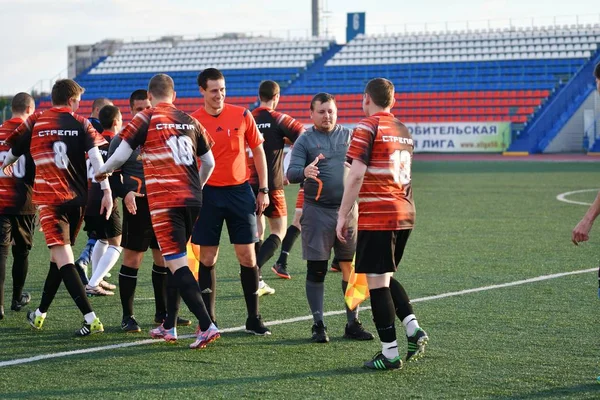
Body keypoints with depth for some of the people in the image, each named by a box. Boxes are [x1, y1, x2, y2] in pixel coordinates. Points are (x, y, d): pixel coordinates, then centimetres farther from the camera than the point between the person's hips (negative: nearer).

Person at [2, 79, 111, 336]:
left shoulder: (35, 123, 3)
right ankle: (40, 313, 29)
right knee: (60, 256, 17)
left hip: (49, 199, -3)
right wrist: (107, 191, -15)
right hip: (77, 199, 3)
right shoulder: (81, 124, 2)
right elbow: (95, 156, -12)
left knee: (62, 258, -9)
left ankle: (90, 318, -23)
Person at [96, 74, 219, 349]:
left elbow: (121, 155, -4)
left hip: (164, 202, -5)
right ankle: (169, 326, 22)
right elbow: (209, 163, 18)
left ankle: (206, 326, -17)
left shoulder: (146, 118, -3)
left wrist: (102, 172, 17)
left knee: (177, 263, -7)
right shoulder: (190, 121, 11)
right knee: (175, 261, 17)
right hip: (192, 200, 6)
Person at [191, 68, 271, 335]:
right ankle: (208, 320, 11)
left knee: (247, 256, 1)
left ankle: (253, 319, 10)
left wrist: (263, 190, 3)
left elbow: (258, 152, 7)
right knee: (207, 259, 3)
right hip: (208, 193, 0)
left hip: (240, 191, 0)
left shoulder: (242, 116, 0)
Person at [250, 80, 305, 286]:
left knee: (257, 231, 11)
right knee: (278, 231, 5)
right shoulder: (278, 119, -9)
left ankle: (257, 282, 7)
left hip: (250, 184, 4)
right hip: (272, 185, -4)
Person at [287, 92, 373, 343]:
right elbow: (291, 174, -9)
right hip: (317, 211, -3)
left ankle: (353, 324, 13)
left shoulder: (348, 136, 11)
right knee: (316, 270, 1)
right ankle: (318, 325, 9)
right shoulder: (305, 140, 1)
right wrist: (304, 172, -32)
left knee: (351, 268, 4)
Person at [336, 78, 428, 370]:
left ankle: (390, 353, -2)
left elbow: (356, 176, -14)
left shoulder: (367, 127, -7)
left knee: (377, 282, -2)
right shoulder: (403, 131, 15)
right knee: (387, 277, 20)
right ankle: (413, 328, 3)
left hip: (376, 217, -8)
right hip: (404, 214, 8)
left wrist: (343, 215, -9)